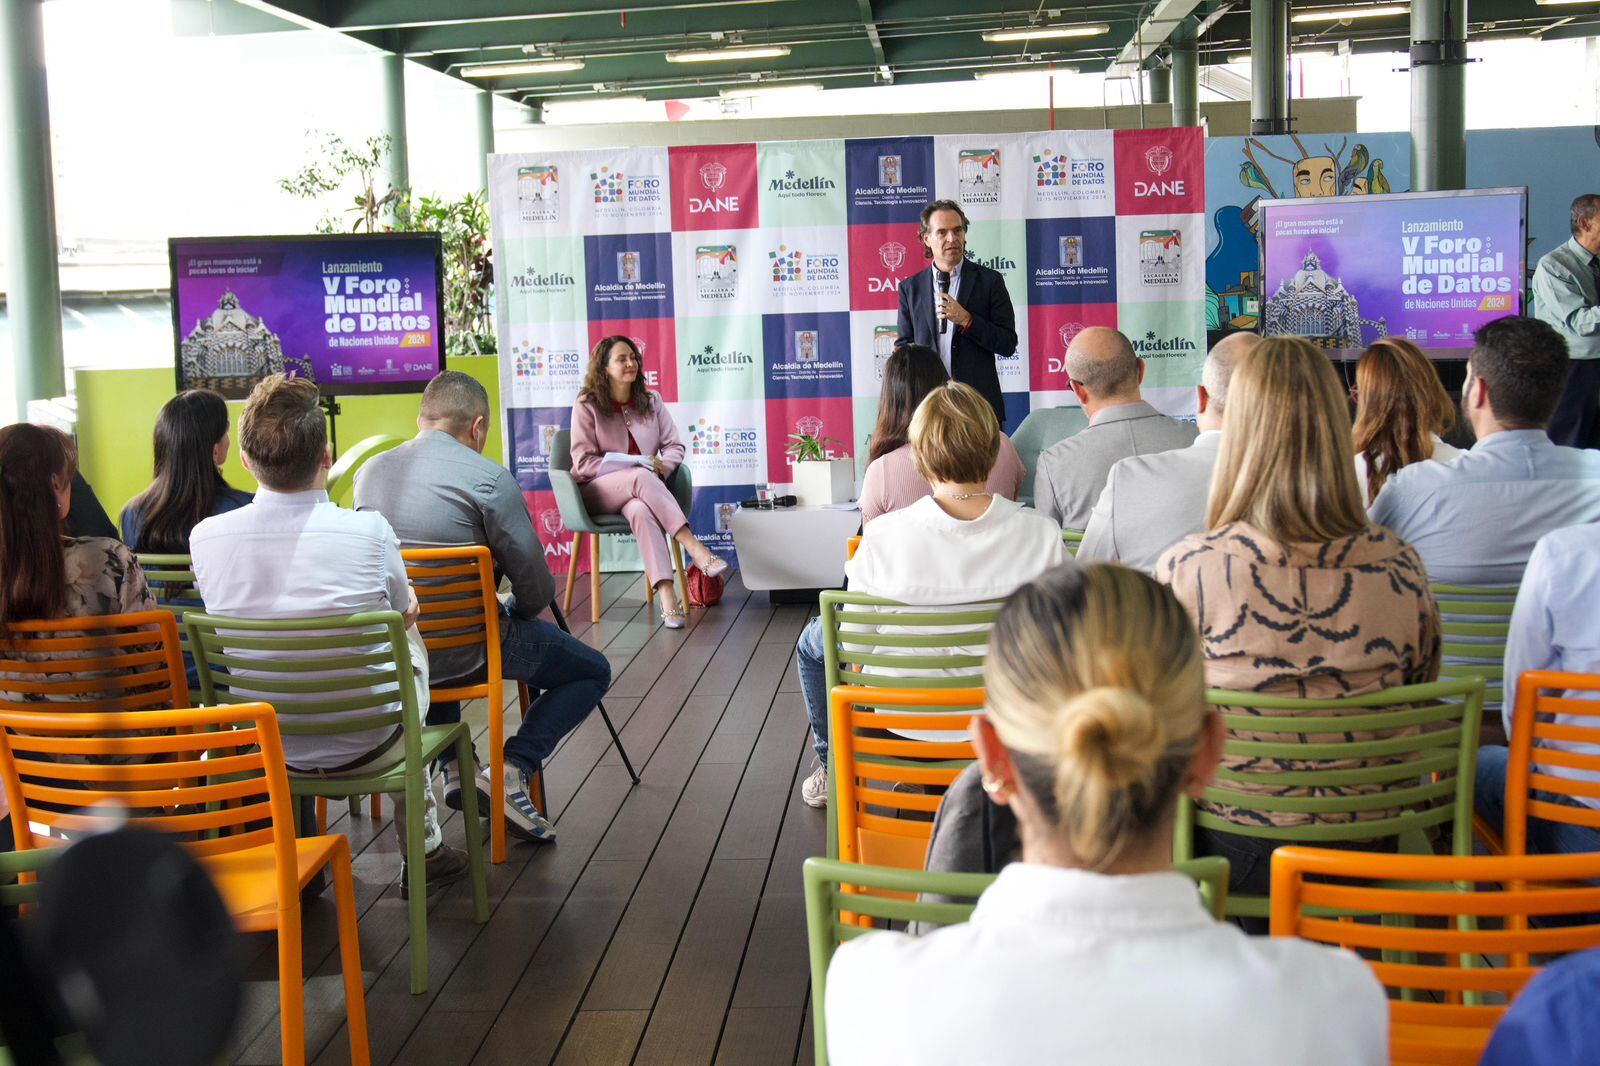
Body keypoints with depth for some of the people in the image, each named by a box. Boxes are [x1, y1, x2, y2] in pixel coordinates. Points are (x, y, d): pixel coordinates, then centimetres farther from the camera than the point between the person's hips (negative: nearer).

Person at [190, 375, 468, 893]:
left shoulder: (205, 537, -13)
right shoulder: (368, 531, -20)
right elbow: (406, 615, 1)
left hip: (262, 750, 3)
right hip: (364, 748, -3)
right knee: (410, 641, 28)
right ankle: (423, 850, 39)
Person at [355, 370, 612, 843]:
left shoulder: (369, 472, 5)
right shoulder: (489, 479, -13)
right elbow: (537, 589, -10)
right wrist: (513, 609, 15)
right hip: (465, 651, -6)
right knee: (592, 672, 14)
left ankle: (454, 768, 27)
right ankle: (512, 770, -4)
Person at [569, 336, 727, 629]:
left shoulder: (651, 401, 12)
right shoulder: (587, 406, -1)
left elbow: (675, 446, 10)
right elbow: (584, 462, -7)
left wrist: (661, 467, -15)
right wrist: (633, 468, -17)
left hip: (642, 489, 2)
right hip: (598, 492, -2)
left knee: (640, 510, -37)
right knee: (641, 477, -37)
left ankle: (666, 594, -55)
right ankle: (694, 548, -48)